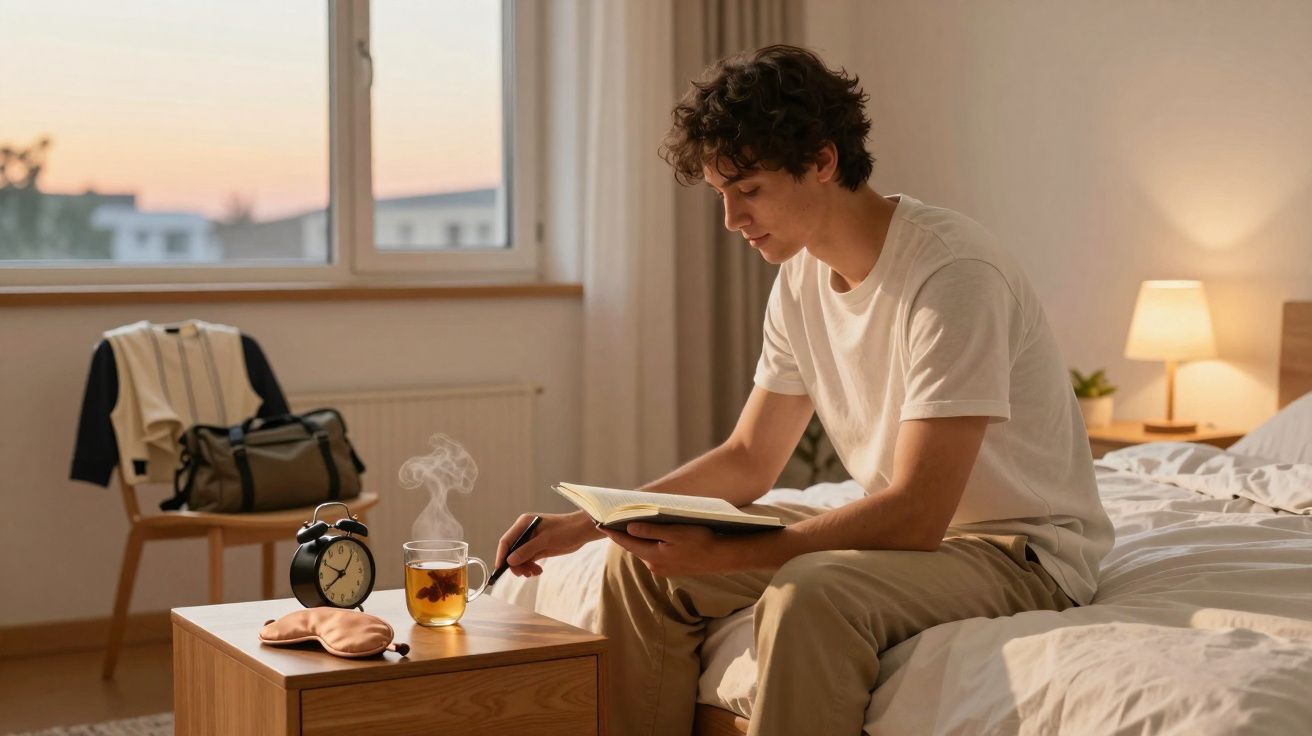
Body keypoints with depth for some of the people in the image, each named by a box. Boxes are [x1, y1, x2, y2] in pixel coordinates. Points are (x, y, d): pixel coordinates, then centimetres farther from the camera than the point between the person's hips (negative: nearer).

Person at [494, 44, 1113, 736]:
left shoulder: (950, 272, -25)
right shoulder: (802, 277, 2)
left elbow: (916, 515, -29)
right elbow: (749, 459, 10)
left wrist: (720, 555, -30)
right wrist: (586, 522, -1)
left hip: (1024, 549, -8)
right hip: (906, 527, 8)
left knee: (808, 596, -36)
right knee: (643, 560, 1)